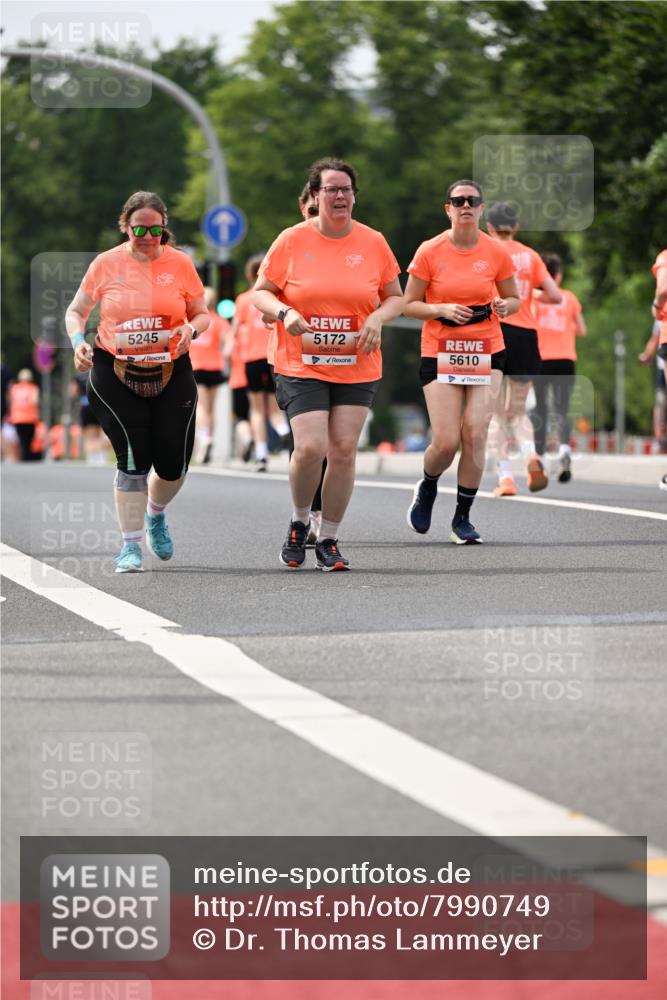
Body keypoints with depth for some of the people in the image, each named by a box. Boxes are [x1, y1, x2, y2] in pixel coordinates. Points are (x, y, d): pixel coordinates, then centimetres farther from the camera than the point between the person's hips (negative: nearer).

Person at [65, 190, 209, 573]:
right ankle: (131, 545, 2)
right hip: (115, 373, -2)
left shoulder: (180, 263, 1)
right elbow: (76, 312, 8)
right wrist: (78, 342, -12)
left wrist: (191, 329, -14)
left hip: (171, 373, 2)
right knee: (133, 458, -10)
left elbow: (203, 315, 9)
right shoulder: (106, 264, -1)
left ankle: (155, 514, 37)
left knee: (174, 464, 2)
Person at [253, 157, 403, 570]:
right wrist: (284, 312, -15)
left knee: (344, 451, -2)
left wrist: (378, 318, -9)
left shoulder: (373, 242, 4)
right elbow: (260, 292, 5)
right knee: (310, 447, -15)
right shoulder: (291, 241, -2)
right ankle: (299, 522, 13)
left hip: (357, 368, 2)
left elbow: (396, 297, 13)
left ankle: (329, 541, 13)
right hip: (301, 366, -2)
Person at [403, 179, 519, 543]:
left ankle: (462, 518, 4)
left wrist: (504, 306, -10)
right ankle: (427, 487, 28)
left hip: (486, 352, 1)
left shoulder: (496, 252, 0)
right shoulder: (430, 252, -4)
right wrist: (442, 310, -16)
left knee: (475, 433, -11)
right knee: (445, 442, -8)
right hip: (439, 353, -1)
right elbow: (409, 305, 1)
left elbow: (513, 298, 13)